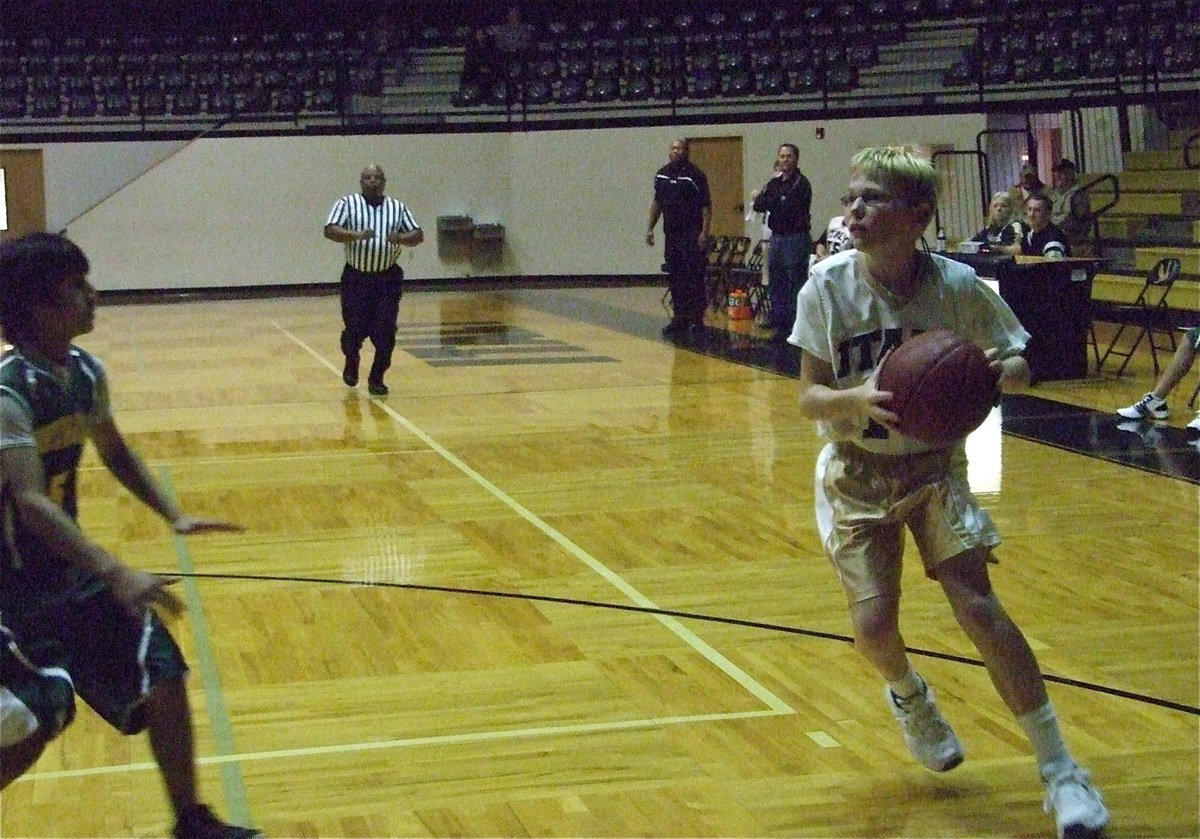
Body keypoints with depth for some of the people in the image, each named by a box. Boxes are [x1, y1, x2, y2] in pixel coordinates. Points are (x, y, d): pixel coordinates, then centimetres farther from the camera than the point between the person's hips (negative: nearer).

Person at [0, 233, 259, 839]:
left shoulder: (85, 372, -1)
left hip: (72, 570, 7)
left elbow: (114, 452, 17)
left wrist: (174, 516, 5)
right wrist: (116, 574, -46)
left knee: (162, 677, 5)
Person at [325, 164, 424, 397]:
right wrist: (357, 235, -30)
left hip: (387, 279, 1)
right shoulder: (347, 204, -1)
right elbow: (330, 230, -13)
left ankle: (376, 378, 11)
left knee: (385, 333, -5)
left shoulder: (398, 208, 7)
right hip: (356, 278, -1)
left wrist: (401, 238, -18)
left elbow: (419, 235, 5)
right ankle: (351, 363, 35)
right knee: (355, 330, 3)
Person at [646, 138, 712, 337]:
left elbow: (706, 206, -9)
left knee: (694, 278, -4)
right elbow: (656, 203, 21)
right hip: (671, 234, 6)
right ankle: (679, 318, 14)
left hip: (691, 235, -6)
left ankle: (696, 319, 2)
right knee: (674, 278, 8)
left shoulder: (695, 175, -8)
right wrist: (650, 227, 16)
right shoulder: (662, 174, 12)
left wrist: (704, 233, -15)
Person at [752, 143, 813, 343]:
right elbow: (758, 205, 6)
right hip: (776, 237, 8)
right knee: (776, 284, 11)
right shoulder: (774, 182, 14)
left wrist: (768, 202, -3)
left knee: (797, 285, -5)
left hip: (796, 238, -8)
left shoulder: (801, 184, -8)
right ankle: (781, 325, 19)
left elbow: (788, 208, -17)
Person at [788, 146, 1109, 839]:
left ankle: (1060, 769, -3)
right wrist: (859, 400, -36)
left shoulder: (957, 285, -16)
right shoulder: (828, 287, -15)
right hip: (857, 472, 1)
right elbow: (809, 397, -14)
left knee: (977, 605, -14)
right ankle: (909, 695, 31)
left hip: (933, 464, -1)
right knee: (874, 624, -8)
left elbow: (1020, 366, -4)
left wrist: (998, 370, -29)